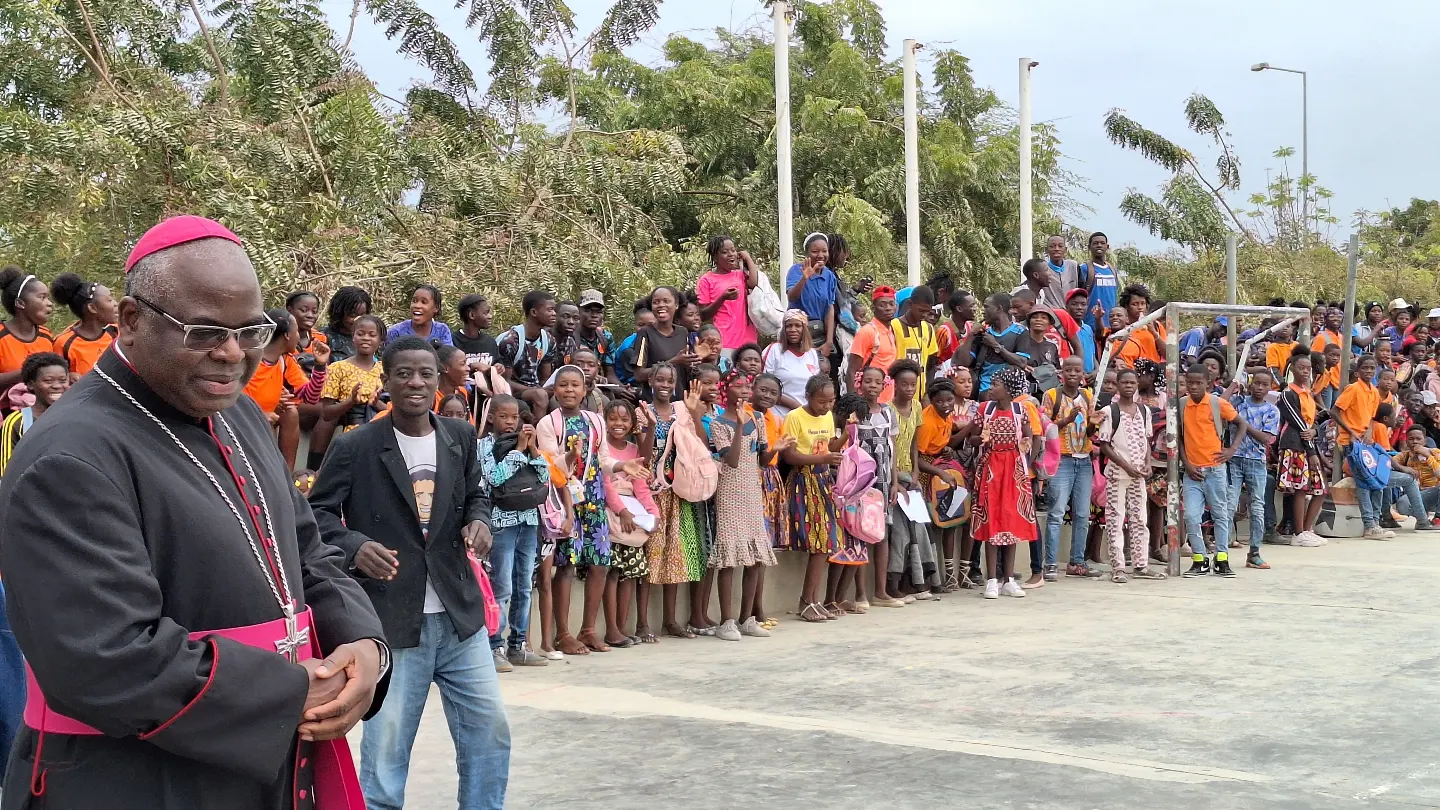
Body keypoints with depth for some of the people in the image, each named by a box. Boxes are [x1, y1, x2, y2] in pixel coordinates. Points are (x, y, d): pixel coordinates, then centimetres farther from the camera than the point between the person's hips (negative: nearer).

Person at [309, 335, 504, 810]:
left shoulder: (461, 437, 6)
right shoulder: (354, 447, -8)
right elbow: (317, 514, -2)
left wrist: (478, 520, -3)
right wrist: (354, 546, -20)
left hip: (459, 615, 4)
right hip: (390, 622, -4)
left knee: (490, 733, 11)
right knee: (385, 751, 4)